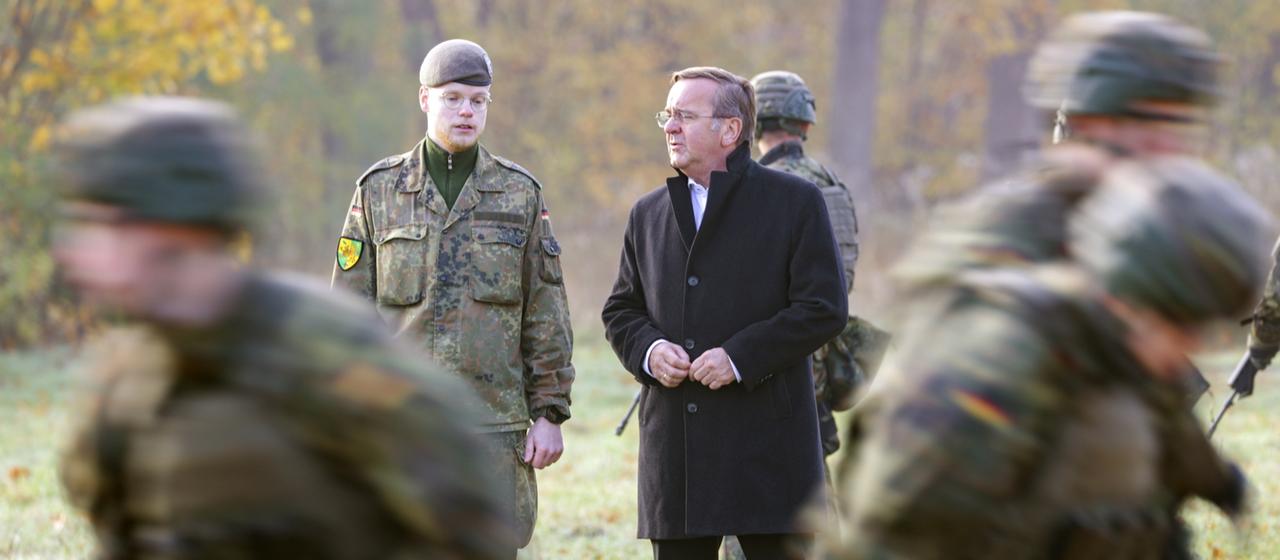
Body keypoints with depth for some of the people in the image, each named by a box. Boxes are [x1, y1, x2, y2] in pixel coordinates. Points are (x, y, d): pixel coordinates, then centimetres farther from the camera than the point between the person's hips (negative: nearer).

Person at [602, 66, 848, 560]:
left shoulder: (796, 202, 0)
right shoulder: (649, 214, 15)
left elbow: (824, 309, -6)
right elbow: (620, 310, 19)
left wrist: (741, 357, -15)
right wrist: (648, 349, -4)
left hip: (765, 440, -4)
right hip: (674, 442, 5)